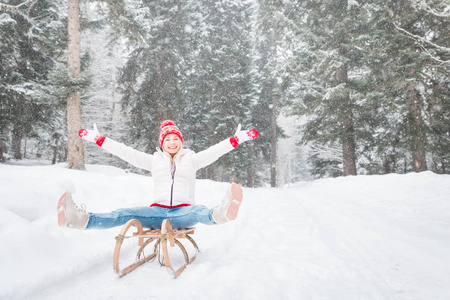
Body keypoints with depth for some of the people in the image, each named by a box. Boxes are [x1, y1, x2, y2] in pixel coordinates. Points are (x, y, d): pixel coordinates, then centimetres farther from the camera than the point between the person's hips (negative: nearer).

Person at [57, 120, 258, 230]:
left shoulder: (191, 159, 12)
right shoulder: (154, 161, 15)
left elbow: (214, 151, 3)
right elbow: (127, 153, 12)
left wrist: (237, 139, -8)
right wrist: (98, 140, 9)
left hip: (183, 212, -2)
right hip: (158, 212, 2)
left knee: (199, 212, -38)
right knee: (125, 214, -24)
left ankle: (220, 214, -73)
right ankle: (81, 220, -46)